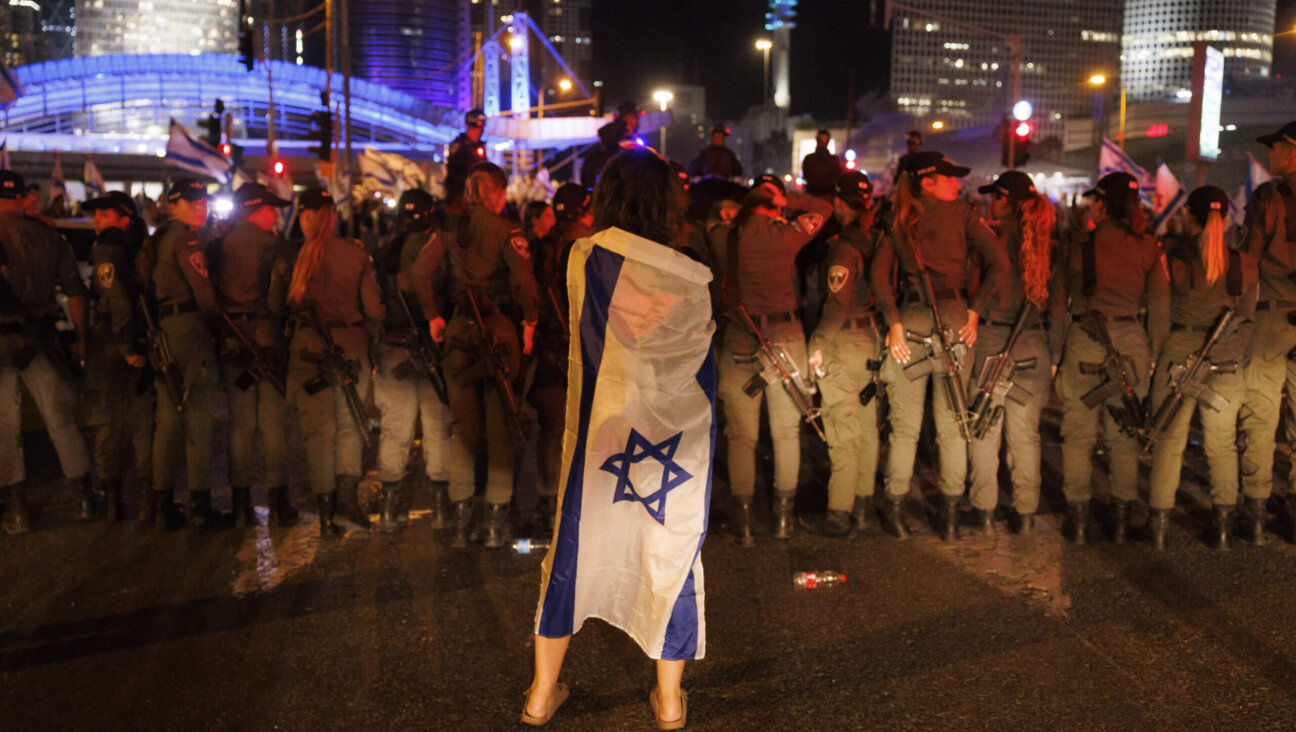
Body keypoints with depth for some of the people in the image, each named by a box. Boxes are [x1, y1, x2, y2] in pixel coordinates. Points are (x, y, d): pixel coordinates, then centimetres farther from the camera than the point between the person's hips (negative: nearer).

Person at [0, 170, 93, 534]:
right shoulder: (48, 236, 3)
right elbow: (76, 291, 4)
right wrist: (81, 338, 12)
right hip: (39, 340, 3)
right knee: (61, 419, 12)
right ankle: (87, 497, 18)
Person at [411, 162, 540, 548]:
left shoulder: (450, 228, 6)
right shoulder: (505, 230, -8)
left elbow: (421, 271, 3)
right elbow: (524, 276, -20)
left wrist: (433, 315, 10)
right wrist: (530, 320, -8)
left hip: (459, 328, 4)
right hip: (499, 328, -4)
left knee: (462, 425, 11)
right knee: (500, 426, 5)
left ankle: (461, 520, 13)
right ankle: (496, 521, 9)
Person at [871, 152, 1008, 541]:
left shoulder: (900, 221, 9)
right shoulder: (961, 212, 4)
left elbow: (879, 272, -5)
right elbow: (999, 263, -7)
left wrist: (894, 323, -7)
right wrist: (974, 312, -3)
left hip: (911, 320, 1)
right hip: (953, 319, -1)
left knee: (905, 426, 8)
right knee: (952, 424, 9)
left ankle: (895, 512, 13)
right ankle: (950, 517, 15)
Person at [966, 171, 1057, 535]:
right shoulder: (1046, 241, 2)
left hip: (991, 340, -3)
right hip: (1033, 345, 3)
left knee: (983, 430, 5)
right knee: (1025, 434, 10)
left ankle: (984, 512, 8)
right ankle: (1025, 513, 16)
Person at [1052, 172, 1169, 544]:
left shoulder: (1077, 247, -1)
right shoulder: (1149, 248, 2)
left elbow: (1058, 303, 3)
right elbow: (1160, 306, 3)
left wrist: (1055, 353, 10)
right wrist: (1153, 351, 12)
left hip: (1084, 342, -2)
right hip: (1131, 342, 2)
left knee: (1078, 433, 7)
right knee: (1124, 433, 12)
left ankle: (1078, 519, 10)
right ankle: (1120, 520, 19)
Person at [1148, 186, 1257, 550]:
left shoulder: (1173, 256, -12)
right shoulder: (1245, 265, -3)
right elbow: (1246, 319, 8)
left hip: (1177, 359, -2)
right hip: (1226, 366, 2)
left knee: (1168, 443, 9)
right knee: (1222, 447, 14)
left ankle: (1159, 527, 13)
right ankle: (1222, 528, 21)